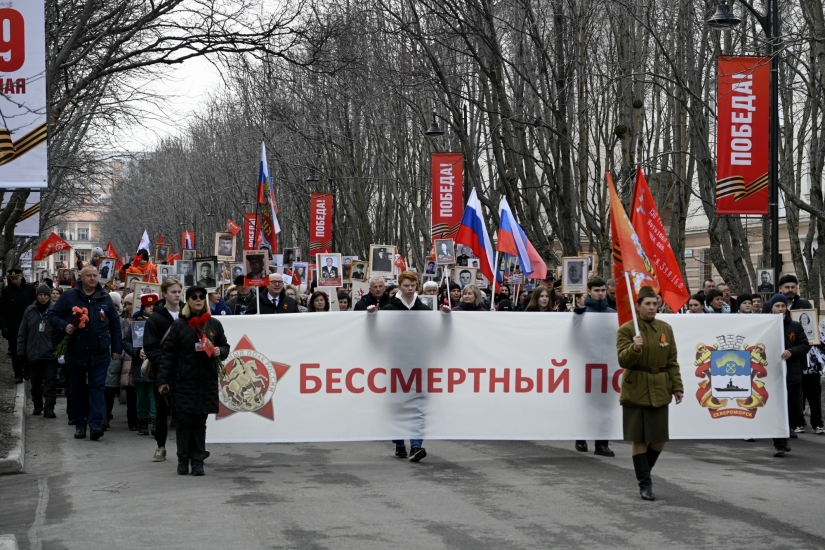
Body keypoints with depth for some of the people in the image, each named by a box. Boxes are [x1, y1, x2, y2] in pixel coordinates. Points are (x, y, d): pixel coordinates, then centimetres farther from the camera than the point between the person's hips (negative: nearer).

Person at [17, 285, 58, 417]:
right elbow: (22, 333, 8)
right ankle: (37, 406, 27)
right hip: (33, 355, 3)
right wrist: (21, 351, 4)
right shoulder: (30, 311, 5)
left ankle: (49, 408, -4)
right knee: (36, 383, 14)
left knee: (50, 383, -5)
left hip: (51, 355, -3)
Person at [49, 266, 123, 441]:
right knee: (78, 390, 7)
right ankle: (80, 425, 15)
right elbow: (53, 315, 5)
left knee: (97, 387, -7)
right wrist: (64, 326, -16)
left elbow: (115, 324, 11)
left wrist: (116, 348, 8)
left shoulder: (105, 299, 6)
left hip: (100, 354, 0)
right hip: (76, 353, 0)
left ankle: (96, 424, -15)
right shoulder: (69, 297, 0)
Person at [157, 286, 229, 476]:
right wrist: (163, 380, -4)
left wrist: (220, 351, -8)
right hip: (184, 381, -2)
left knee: (200, 421, 3)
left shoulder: (214, 324, 7)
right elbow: (168, 353, 1)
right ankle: (183, 459, 7)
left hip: (207, 381, 2)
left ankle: (198, 461, 8)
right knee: (184, 419, -5)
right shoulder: (179, 325, 1)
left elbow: (225, 346, 16)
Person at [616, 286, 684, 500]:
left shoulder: (665, 329, 7)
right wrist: (634, 348, -29)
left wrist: (677, 387, 3)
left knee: (659, 439, 5)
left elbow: (672, 362, 9)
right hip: (635, 390, -4)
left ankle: (644, 473, 29)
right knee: (639, 439, -2)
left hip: (659, 391, 4)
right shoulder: (626, 329, -4)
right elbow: (623, 361, -10)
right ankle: (645, 484, 5)